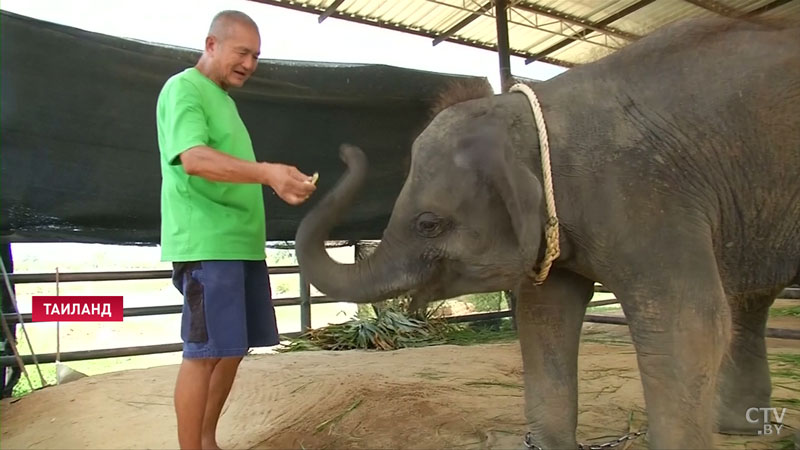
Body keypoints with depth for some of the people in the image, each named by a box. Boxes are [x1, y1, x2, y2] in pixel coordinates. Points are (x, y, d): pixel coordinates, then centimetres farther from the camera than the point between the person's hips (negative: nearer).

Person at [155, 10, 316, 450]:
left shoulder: (224, 98, 22)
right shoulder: (184, 88, -6)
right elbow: (193, 158, -24)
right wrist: (267, 172, -36)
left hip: (240, 241, 9)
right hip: (206, 243, -9)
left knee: (233, 349, 12)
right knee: (205, 352, -6)